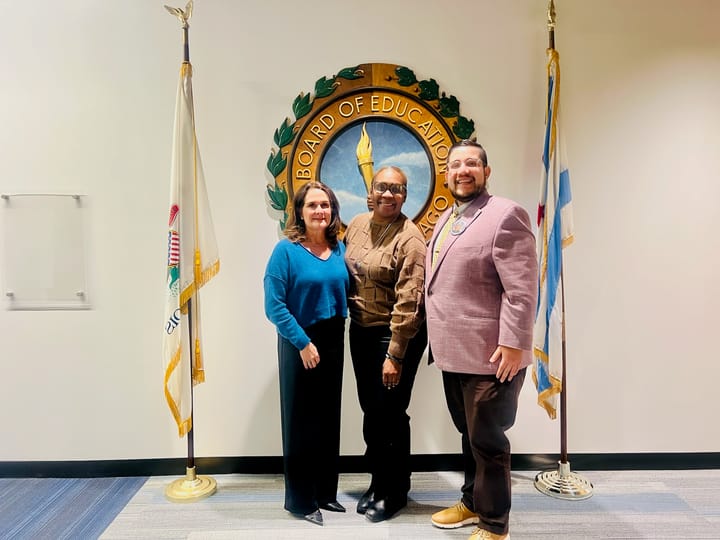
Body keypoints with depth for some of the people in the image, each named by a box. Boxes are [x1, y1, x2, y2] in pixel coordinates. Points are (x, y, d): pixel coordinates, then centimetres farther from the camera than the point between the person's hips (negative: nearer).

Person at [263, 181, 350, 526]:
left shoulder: (339, 249, 3)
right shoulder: (286, 250, -12)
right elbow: (274, 306, -15)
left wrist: (338, 335, 3)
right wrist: (303, 343, -17)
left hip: (333, 341, 5)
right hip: (300, 344, -5)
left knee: (329, 418, 14)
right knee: (301, 420, 6)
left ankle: (325, 492, 32)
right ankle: (300, 499, 24)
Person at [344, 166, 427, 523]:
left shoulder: (409, 238, -17)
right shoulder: (357, 225, 4)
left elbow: (408, 301, -20)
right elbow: (345, 273, 16)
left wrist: (395, 355, -21)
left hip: (396, 334, -6)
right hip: (360, 330, 6)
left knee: (389, 413, 4)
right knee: (370, 410, 15)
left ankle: (395, 492, 27)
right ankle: (378, 482, 35)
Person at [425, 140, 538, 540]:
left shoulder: (506, 214, -11)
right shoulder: (446, 220, 15)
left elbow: (522, 290, -18)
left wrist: (513, 344, -22)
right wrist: (439, 342, 17)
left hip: (489, 355, -8)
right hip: (453, 353, 8)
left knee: (487, 441, 6)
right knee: (469, 435, 22)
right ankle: (472, 502, 41)